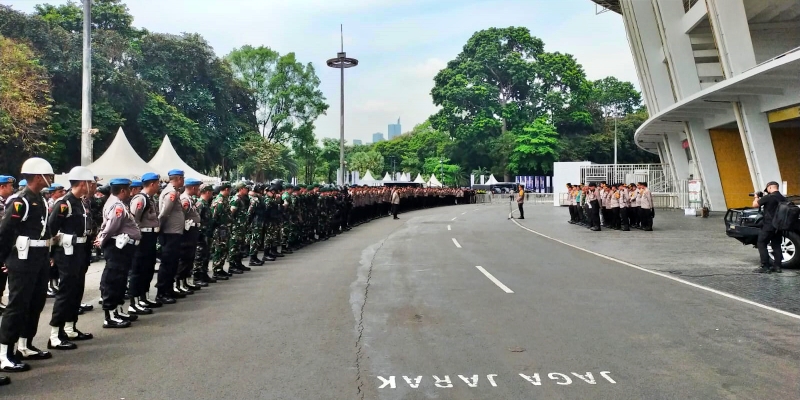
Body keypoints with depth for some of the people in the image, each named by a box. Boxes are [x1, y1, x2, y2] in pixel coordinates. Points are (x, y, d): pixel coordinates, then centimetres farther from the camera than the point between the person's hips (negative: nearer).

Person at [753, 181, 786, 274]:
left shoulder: (768, 197, -15)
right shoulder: (783, 199, 7)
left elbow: (755, 204, -6)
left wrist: (756, 197, 14)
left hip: (769, 225, -7)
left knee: (761, 244, -1)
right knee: (776, 245, 15)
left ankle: (765, 267, -6)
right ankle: (777, 266, 16)